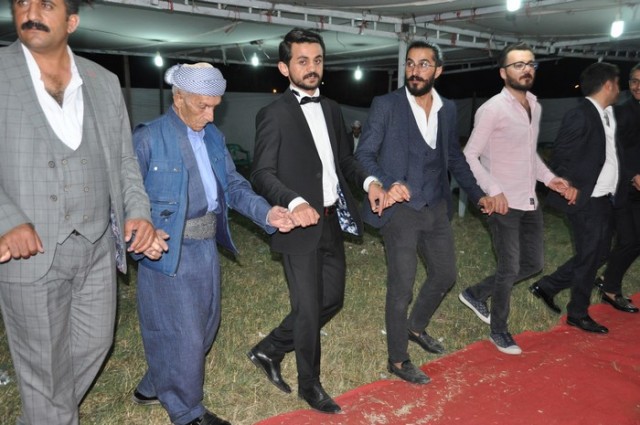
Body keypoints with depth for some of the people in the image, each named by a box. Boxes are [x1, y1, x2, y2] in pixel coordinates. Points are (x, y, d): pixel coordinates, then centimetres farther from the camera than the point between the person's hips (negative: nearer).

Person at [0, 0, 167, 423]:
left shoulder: (104, 82, 8)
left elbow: (125, 160, 11)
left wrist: (138, 212, -5)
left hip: (98, 247, 4)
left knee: (95, 344, 18)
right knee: (46, 366, 8)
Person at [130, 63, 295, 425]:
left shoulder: (213, 136, 8)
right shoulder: (147, 139, -11)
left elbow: (233, 184, 5)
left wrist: (266, 213, -11)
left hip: (206, 248, 7)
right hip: (169, 252, -7)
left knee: (204, 326, 19)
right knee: (182, 334, 3)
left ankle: (153, 388, 41)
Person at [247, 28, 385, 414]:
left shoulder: (332, 109, 12)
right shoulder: (274, 115, -8)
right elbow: (263, 174, -12)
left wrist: (367, 181, 0)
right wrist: (294, 202, -29)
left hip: (333, 222, 7)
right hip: (301, 226, -7)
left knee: (332, 300, 15)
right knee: (309, 309, 4)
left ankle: (270, 350, 33)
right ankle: (310, 386, 26)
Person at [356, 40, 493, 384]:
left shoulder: (447, 109, 9)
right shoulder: (386, 105, -7)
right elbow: (364, 155, -11)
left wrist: (477, 194, 10)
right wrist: (385, 185, -29)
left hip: (436, 208, 6)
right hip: (400, 210, -6)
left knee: (445, 275, 18)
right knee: (401, 286, 0)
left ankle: (416, 327, 43)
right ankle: (398, 360, 18)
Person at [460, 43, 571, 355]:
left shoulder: (535, 107, 10)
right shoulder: (492, 109, -14)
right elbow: (469, 156, -15)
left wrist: (549, 178, 7)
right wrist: (494, 191, -23)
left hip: (530, 202, 8)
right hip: (504, 203, -8)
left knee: (534, 263, 15)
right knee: (509, 269, 1)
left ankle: (476, 294, 32)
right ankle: (499, 330, 23)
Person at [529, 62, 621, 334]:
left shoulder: (608, 114, 9)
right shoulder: (580, 116, -16)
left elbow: (609, 155, 10)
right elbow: (561, 155, -15)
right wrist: (569, 187, -17)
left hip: (603, 198, 9)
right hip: (586, 199, -9)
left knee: (599, 252, 16)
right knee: (589, 256, 3)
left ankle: (547, 286, 26)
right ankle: (578, 314, 20)